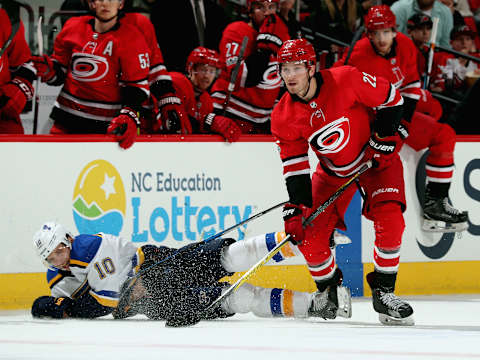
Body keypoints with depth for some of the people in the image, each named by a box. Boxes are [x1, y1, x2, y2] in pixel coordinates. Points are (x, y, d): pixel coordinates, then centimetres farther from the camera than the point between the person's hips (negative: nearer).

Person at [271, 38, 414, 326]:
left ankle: (384, 291, -6)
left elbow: (390, 97, -13)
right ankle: (329, 289, 19)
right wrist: (296, 207, -20)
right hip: (333, 170, 3)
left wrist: (384, 135, -17)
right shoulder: (284, 117, -15)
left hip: (377, 158, -3)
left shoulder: (346, 80, -27)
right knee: (311, 234, -9)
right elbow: (295, 166, -11)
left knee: (389, 220, -23)